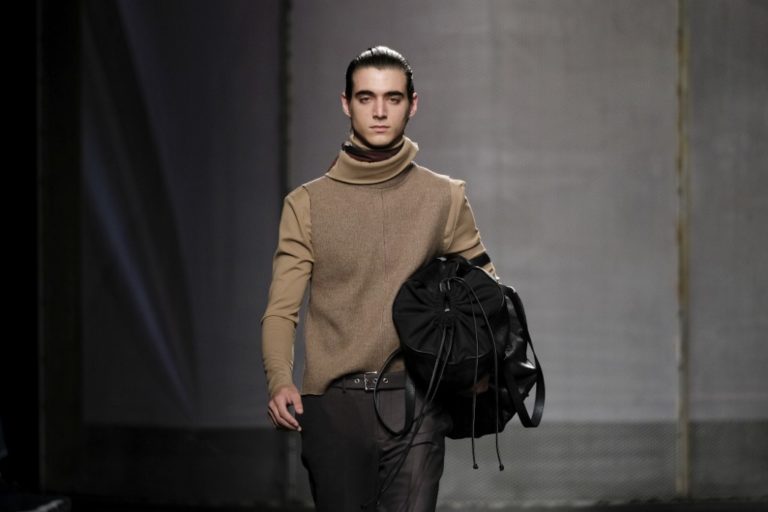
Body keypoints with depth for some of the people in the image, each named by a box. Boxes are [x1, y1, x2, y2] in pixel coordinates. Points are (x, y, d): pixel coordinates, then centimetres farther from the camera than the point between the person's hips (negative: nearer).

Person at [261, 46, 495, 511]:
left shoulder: (445, 199, 7)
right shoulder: (308, 205, 5)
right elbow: (281, 311, 1)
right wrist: (280, 381, -18)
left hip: (412, 403, -1)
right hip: (333, 404, 1)